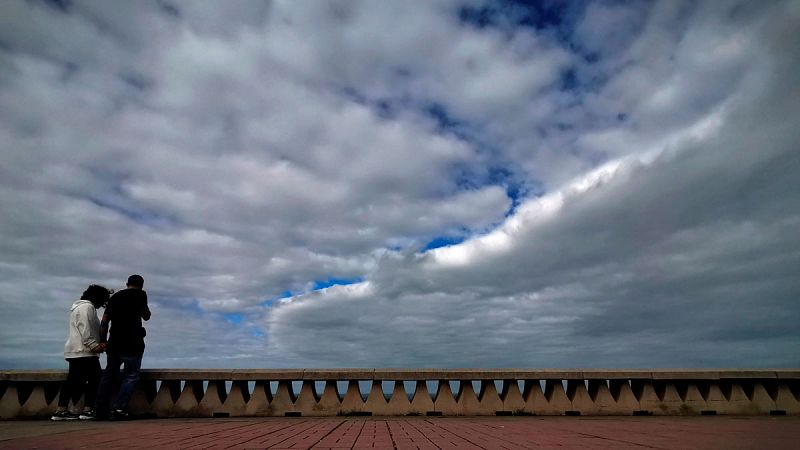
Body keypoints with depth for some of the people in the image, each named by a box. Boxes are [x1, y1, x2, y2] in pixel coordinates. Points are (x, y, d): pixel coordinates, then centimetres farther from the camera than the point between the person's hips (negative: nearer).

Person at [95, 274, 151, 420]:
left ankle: (101, 409, 14)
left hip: (114, 343, 6)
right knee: (131, 376, -1)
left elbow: (104, 321, 11)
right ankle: (118, 410, -10)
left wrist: (102, 341, 13)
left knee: (109, 375, 15)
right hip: (132, 344, -6)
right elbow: (146, 316, 7)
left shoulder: (115, 296, 15)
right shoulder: (140, 294, -2)